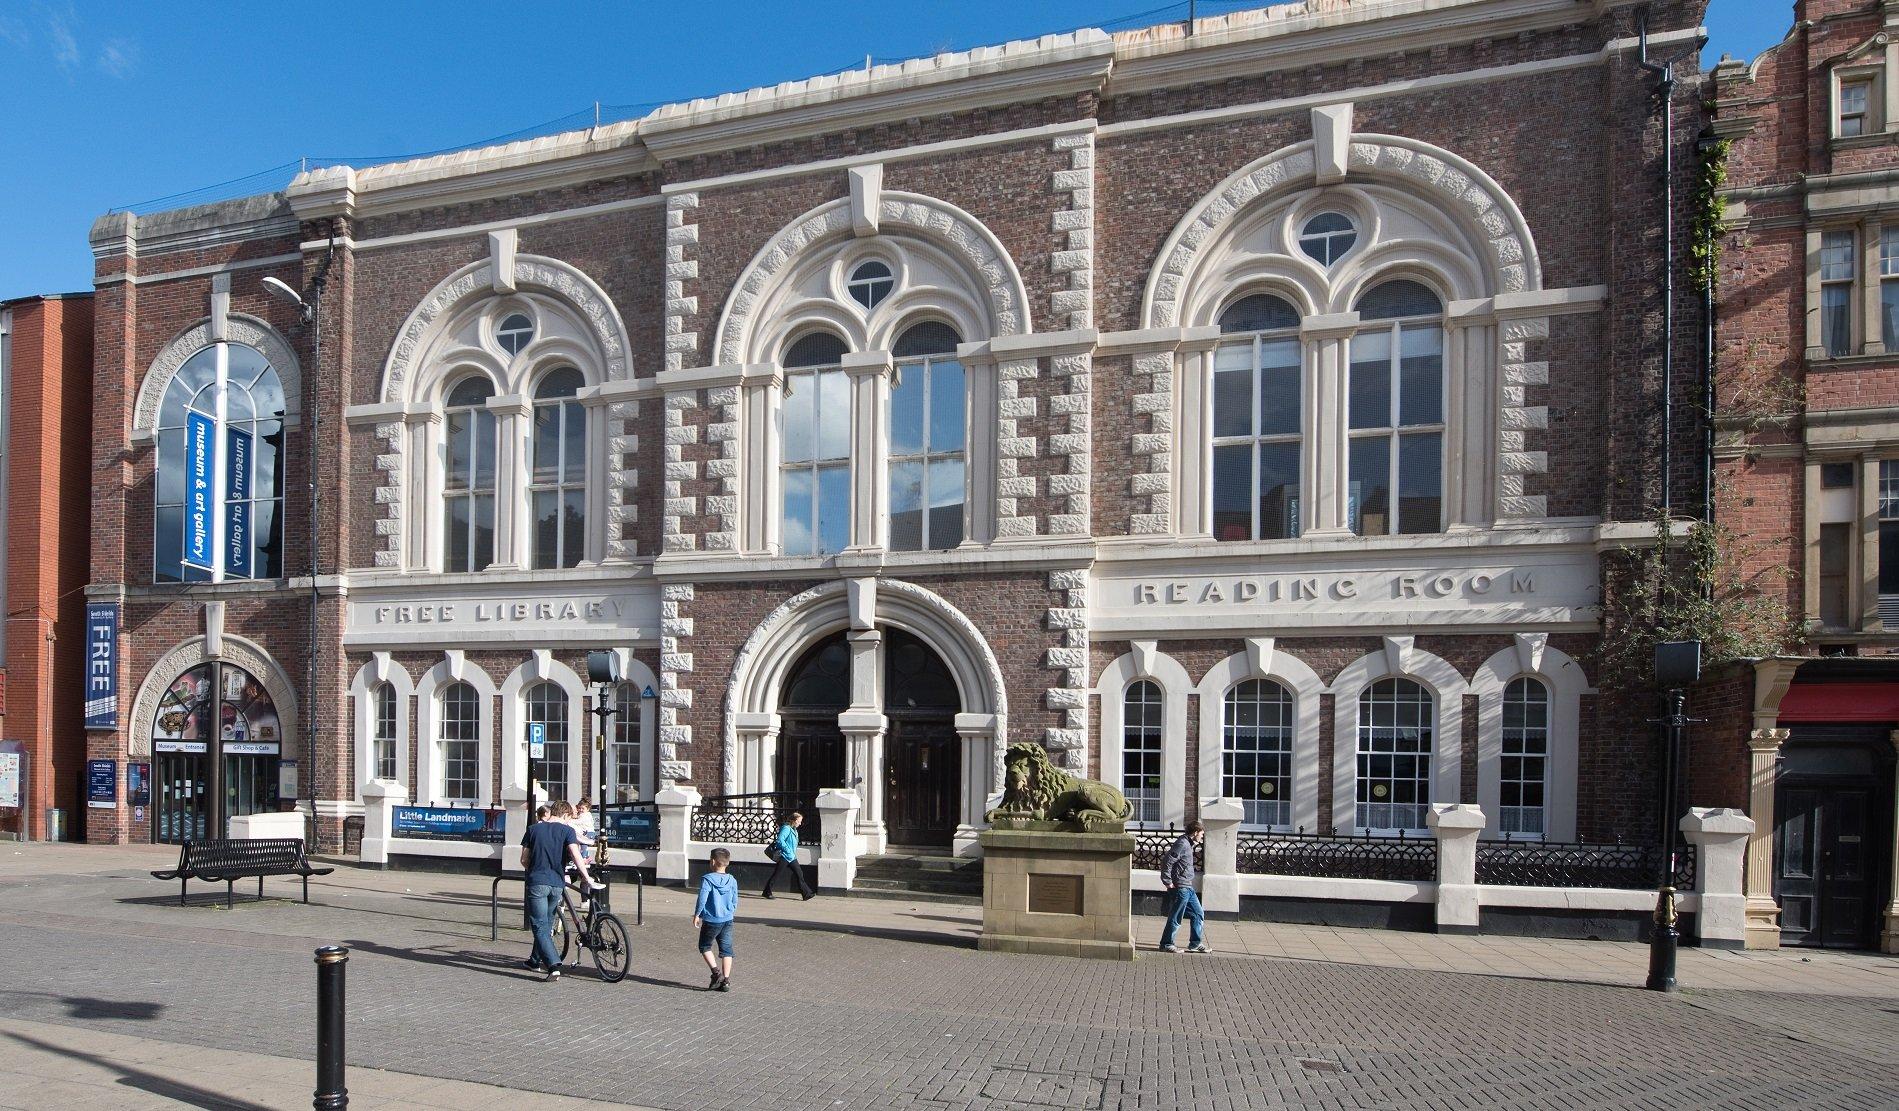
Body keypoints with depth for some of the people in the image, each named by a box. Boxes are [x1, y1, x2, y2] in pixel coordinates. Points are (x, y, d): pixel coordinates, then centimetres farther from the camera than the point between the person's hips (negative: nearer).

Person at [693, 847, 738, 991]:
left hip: (711, 921, -4)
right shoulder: (732, 880, 3)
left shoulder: (707, 879, -12)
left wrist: (696, 915, -3)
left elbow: (702, 898, -15)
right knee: (726, 949, 8)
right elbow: (735, 901, 9)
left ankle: (716, 971, -2)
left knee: (705, 947, 14)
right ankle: (726, 980, 4)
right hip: (727, 920, 4)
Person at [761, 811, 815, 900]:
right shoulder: (786, 828, -16)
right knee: (776, 874, 2)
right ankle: (767, 892, 14)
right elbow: (780, 840, -25)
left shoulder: (794, 830, 14)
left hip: (791, 857, 9)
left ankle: (807, 893, 4)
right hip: (784, 856, -9)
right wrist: (788, 851, -22)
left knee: (799, 873, 3)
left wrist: (793, 853, 12)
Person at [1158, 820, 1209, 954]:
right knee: (1175, 918, -1)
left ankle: (1195, 944, 21)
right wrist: (1167, 882, -19)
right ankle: (1166, 944, 9)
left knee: (1198, 915, 13)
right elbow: (1167, 862, -22)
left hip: (1188, 888, 10)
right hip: (1180, 888, -10)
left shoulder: (1189, 844, 14)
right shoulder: (1182, 844, -17)